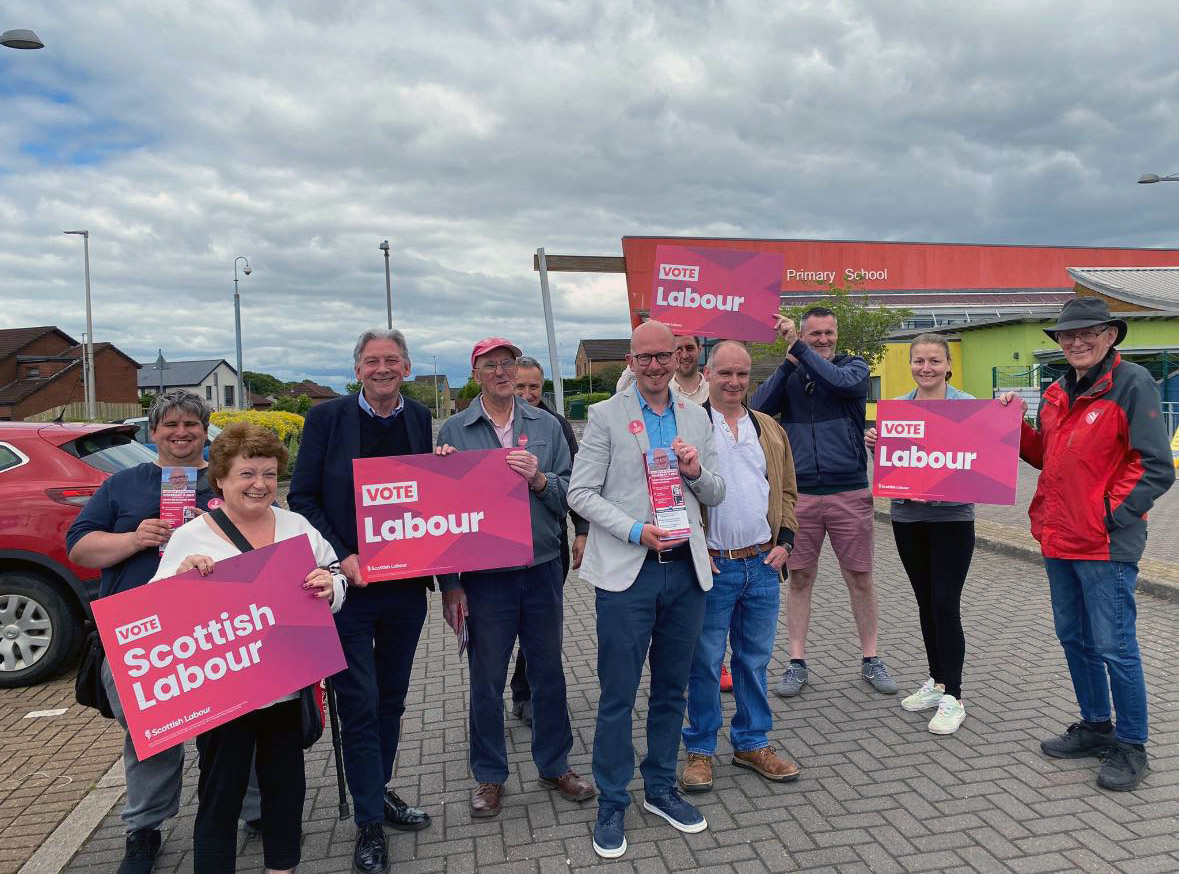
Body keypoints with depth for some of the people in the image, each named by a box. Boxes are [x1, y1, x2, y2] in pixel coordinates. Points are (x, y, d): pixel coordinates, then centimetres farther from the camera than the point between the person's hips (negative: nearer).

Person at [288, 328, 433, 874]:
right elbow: (302, 498, -6)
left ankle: (379, 792, 37)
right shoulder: (327, 418, -5)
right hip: (348, 585, -3)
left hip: (407, 585, 4)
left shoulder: (420, 419, 5)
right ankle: (369, 823, 18)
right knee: (359, 704, 3)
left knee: (391, 699, 17)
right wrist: (341, 557, -15)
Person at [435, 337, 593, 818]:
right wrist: (449, 583, -4)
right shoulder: (454, 430, -1)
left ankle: (554, 764, 34)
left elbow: (571, 493, 2)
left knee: (548, 671, 15)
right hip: (484, 575, -2)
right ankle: (489, 776, 29)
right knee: (486, 680, 10)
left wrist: (539, 479, -18)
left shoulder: (546, 425, 4)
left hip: (543, 569, 2)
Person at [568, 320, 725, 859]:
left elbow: (716, 496, 12)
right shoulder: (605, 416, -1)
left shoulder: (696, 418, 10)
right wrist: (636, 531, -18)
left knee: (671, 690, 16)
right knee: (617, 696, 4)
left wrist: (696, 472, -10)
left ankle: (661, 789, 34)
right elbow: (580, 492, -6)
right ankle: (612, 804, 22)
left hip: (686, 569, 4)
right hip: (627, 571, -4)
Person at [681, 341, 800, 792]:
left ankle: (752, 744, 31)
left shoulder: (770, 430, 12)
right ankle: (700, 750, 22)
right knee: (705, 662, 6)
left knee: (755, 658, 15)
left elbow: (786, 490, 17)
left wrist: (784, 541, 4)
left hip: (763, 565, 5)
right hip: (711, 567, -4)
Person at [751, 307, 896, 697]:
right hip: (799, 494, 1)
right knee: (800, 579, 7)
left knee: (860, 579, 7)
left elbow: (840, 382, -19)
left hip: (850, 492, -1)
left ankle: (871, 660, 23)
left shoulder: (855, 366, 5)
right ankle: (797, 664, 18)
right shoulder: (788, 374, 9)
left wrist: (797, 347, -19)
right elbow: (758, 408, -7)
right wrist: (789, 362, -11)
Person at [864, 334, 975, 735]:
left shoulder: (967, 406, -5)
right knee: (925, 601, 14)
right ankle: (937, 681, 28)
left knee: (945, 604, -6)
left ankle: (952, 697, 5)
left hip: (951, 517, -4)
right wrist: (873, 444, -7)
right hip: (907, 516, 5)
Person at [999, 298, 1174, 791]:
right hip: (1058, 540, 8)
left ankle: (1131, 747, 18)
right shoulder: (1057, 392, 11)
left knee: (1114, 646, 1)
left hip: (1106, 545, -8)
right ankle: (1096, 727, 34)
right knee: (1074, 639, 18)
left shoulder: (1132, 383, -10)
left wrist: (1112, 515, -15)